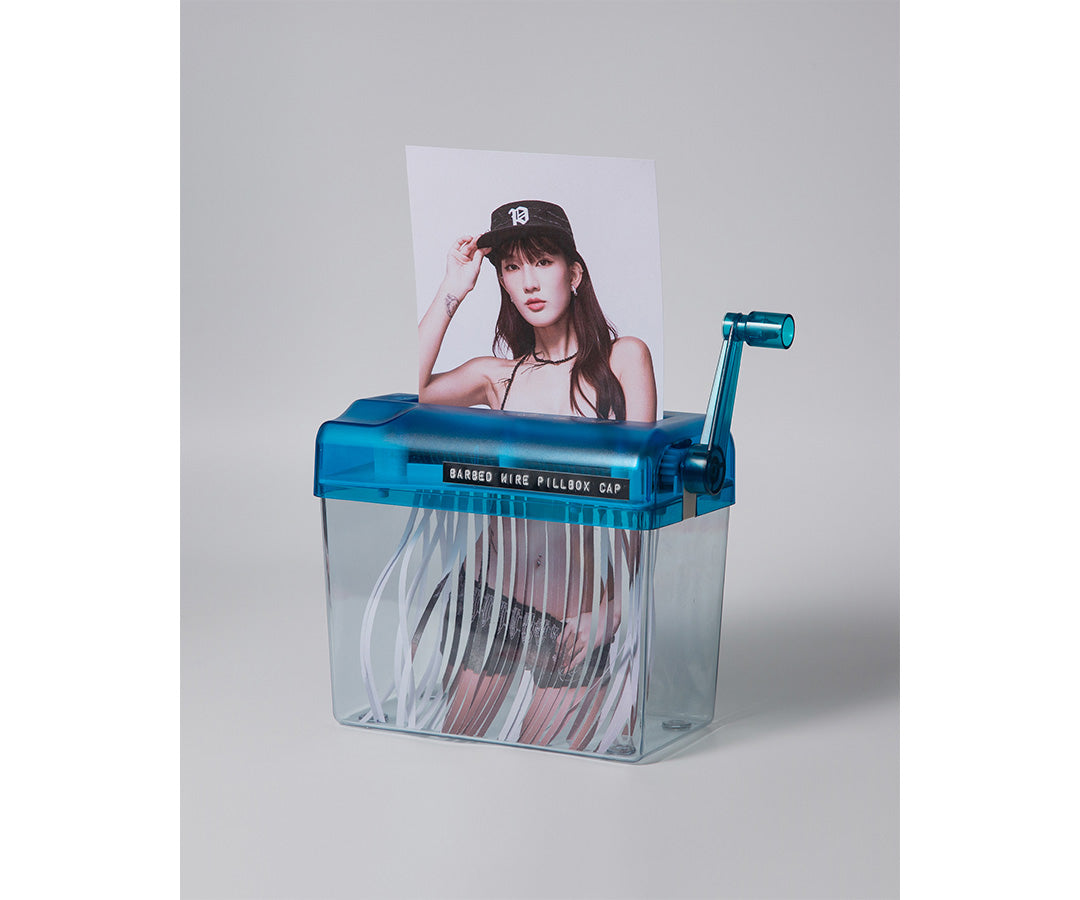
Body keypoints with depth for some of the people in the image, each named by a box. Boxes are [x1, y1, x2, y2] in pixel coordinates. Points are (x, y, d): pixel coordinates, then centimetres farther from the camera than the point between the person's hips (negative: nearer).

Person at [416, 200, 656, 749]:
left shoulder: (623, 359, 0)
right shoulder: (499, 375, 8)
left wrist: (611, 605, -8)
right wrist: (450, 294, -6)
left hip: (580, 616, -3)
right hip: (495, 596, 3)